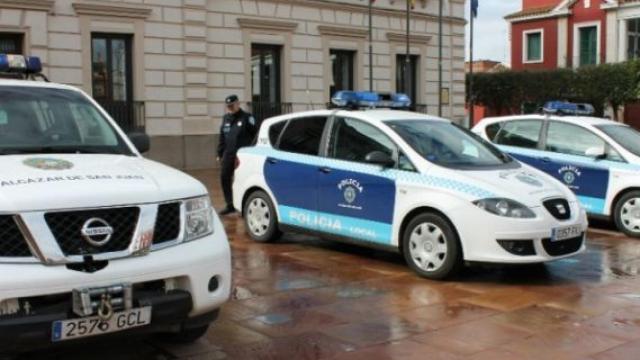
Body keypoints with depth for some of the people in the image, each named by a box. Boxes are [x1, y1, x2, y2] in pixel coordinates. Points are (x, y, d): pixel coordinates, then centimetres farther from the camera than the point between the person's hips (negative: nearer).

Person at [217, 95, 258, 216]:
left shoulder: (247, 117, -3)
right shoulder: (226, 118, 16)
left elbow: (255, 135, -6)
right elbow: (222, 137, 19)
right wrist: (220, 154, 16)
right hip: (228, 154, 6)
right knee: (224, 178, 2)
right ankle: (230, 205, 13)